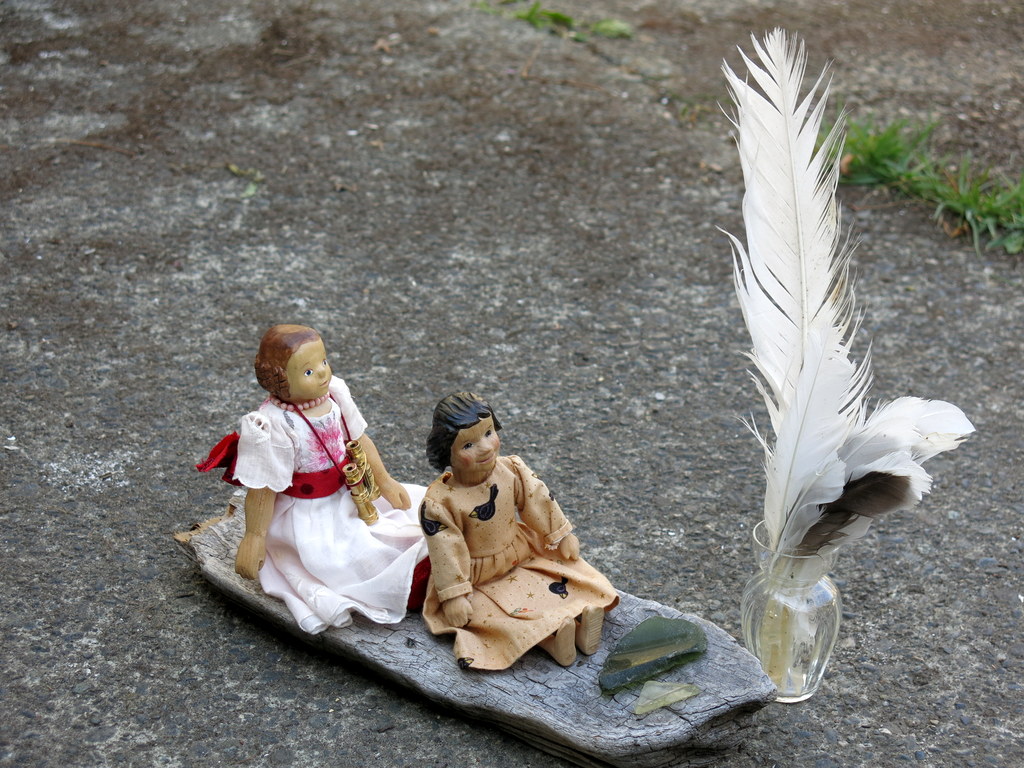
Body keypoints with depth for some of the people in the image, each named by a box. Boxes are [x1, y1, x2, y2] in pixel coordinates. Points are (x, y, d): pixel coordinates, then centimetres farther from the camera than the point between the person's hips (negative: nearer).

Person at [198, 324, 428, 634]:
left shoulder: (334, 394, -7)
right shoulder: (274, 427, -28)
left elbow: (360, 440, 8)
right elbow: (262, 490, -21)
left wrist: (385, 483, 11)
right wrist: (254, 538, -14)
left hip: (345, 495, 8)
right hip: (306, 520, -8)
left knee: (410, 506, 5)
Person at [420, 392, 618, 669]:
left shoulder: (512, 471, -17)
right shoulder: (439, 501, -30)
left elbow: (539, 502, -2)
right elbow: (446, 551, -24)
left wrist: (562, 535, 7)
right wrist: (454, 595, -20)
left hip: (521, 554, 4)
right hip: (477, 579, -4)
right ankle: (552, 631, -33)